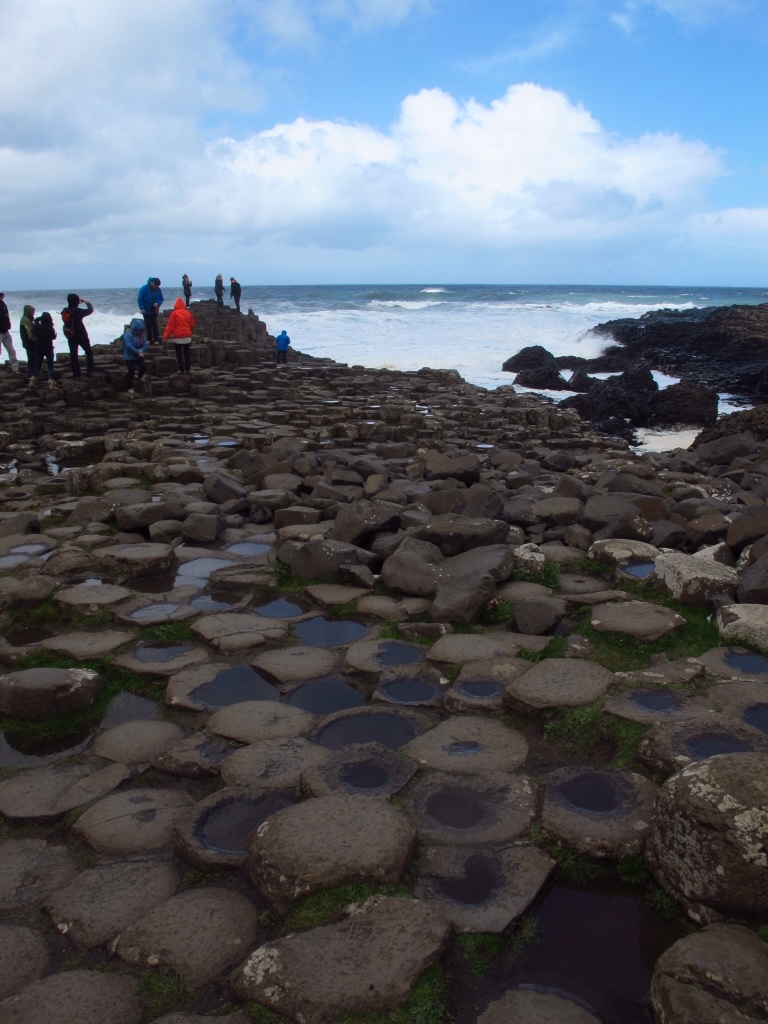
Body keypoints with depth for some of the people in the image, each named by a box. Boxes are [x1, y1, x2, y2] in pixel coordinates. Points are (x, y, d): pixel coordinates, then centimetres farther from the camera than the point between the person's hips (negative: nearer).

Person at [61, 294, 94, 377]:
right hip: (81, 336, -4)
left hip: (71, 337, 4)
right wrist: (87, 302, 8)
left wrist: (78, 303, 17)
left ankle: (76, 375, 4)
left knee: (73, 355, 7)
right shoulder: (78, 311, -18)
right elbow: (90, 310, -9)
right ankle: (90, 371, 11)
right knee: (89, 352, 14)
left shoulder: (65, 312, -1)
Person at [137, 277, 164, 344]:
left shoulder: (158, 289, -5)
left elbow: (161, 298, 5)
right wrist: (142, 308, -18)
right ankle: (149, 339, 14)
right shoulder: (144, 288, -15)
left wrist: (158, 303, -17)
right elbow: (140, 299, -12)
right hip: (146, 311, -2)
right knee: (148, 325, 4)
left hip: (154, 311, 2)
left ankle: (156, 339, 1)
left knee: (154, 324, -1)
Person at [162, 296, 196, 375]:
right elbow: (192, 325, 13)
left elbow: (170, 325, -10)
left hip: (178, 337, -4)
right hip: (187, 336, 4)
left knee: (179, 353, 4)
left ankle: (181, 370, -1)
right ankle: (187, 370, 11)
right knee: (186, 353, 10)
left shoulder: (175, 313, -7)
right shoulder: (188, 313, 5)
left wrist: (165, 336, -7)